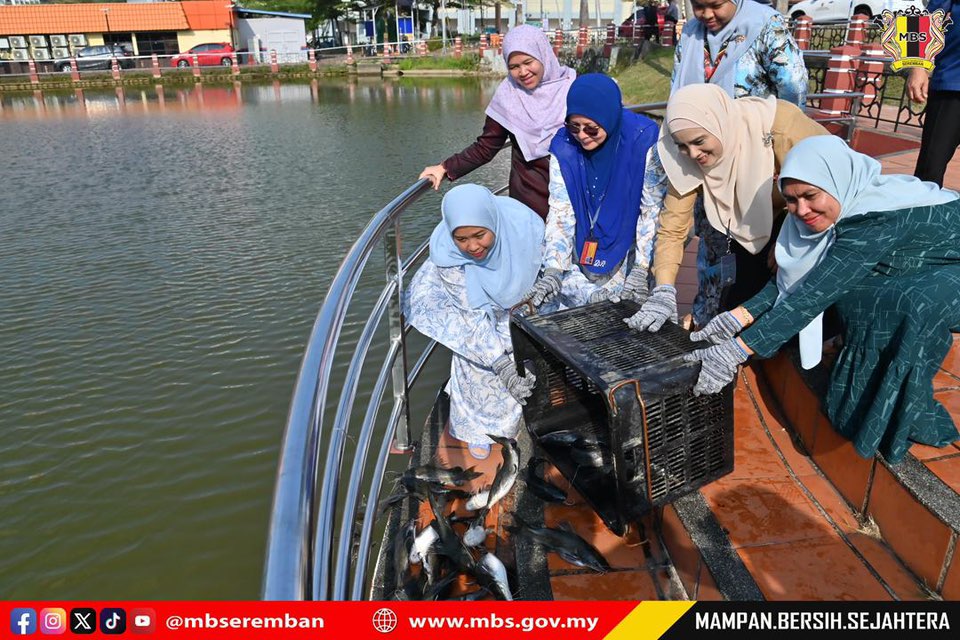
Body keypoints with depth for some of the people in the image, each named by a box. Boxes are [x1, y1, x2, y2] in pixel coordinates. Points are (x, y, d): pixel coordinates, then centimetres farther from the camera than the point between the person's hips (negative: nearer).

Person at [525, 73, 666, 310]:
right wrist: (552, 271, -19)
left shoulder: (644, 140, -17)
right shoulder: (564, 146, -10)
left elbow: (652, 210, -14)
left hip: (629, 260, -2)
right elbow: (560, 212, -10)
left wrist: (640, 271, -19)